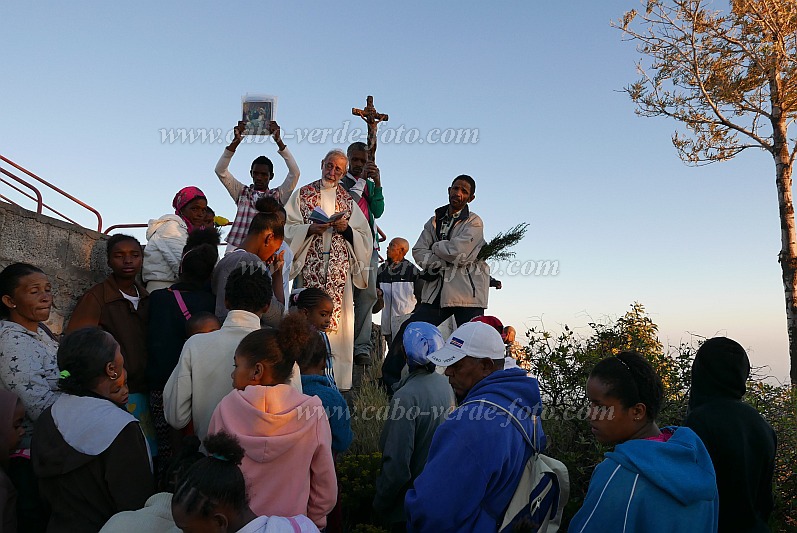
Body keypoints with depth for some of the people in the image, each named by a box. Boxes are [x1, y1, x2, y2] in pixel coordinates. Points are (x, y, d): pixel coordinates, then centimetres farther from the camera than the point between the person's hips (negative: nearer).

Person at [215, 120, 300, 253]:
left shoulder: (278, 196, 10)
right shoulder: (242, 192, 14)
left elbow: (294, 173, -2)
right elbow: (220, 171, 5)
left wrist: (278, 140, -8)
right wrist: (235, 141, -6)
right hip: (236, 249, 1)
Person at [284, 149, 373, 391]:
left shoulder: (348, 201, 16)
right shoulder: (302, 194, 11)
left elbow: (365, 237, 12)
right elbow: (288, 228, 2)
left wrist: (346, 229, -6)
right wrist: (311, 229, -13)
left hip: (340, 271, 2)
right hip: (309, 269, -2)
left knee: (337, 319, -2)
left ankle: (337, 379, 4)